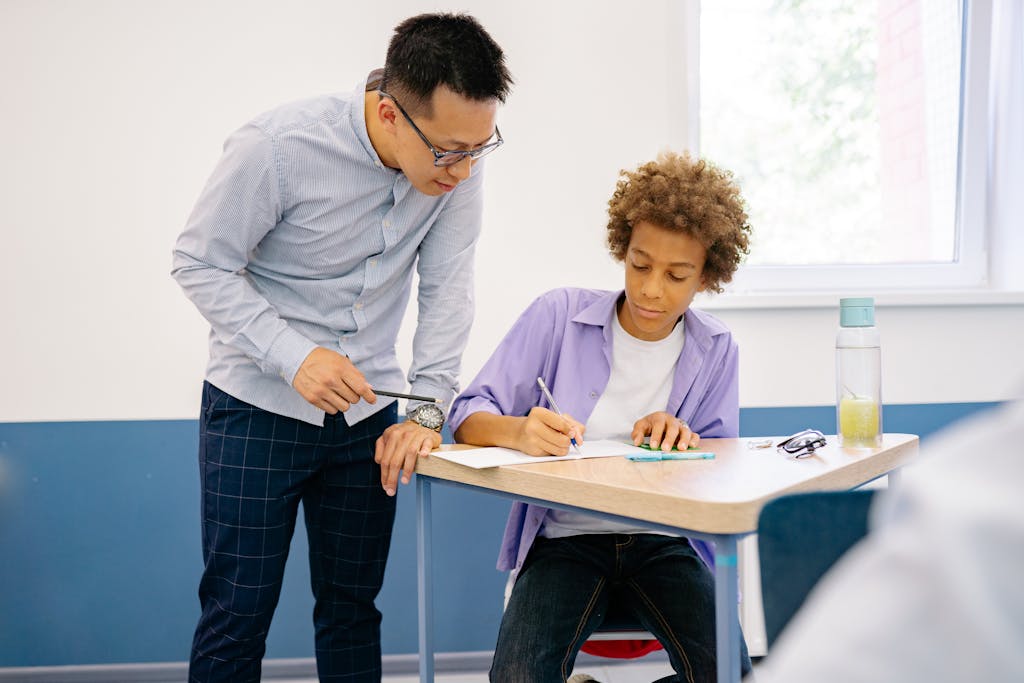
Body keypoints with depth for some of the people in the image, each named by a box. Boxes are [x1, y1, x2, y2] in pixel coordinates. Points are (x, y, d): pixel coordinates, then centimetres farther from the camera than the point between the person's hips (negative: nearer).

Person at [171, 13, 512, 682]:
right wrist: (293, 355, -25)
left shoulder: (460, 163, -10)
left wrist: (427, 409, -13)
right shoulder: (277, 146, -22)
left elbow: (447, 288, -5)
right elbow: (200, 263, -13)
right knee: (238, 614, 1)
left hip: (366, 410, 4)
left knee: (352, 605, 13)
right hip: (259, 405, -3)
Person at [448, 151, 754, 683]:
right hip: (564, 536, -2)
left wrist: (684, 441, -16)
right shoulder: (559, 315, -3)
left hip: (662, 541, 3)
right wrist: (518, 432, -30)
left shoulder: (715, 351, 5)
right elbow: (469, 415, -6)